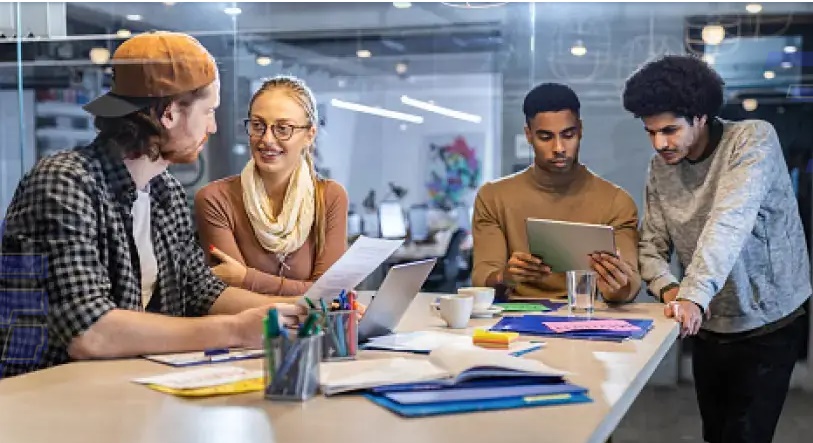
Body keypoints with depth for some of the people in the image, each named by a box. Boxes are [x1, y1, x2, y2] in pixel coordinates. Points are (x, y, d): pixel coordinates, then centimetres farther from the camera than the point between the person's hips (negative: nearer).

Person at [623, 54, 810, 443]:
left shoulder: (754, 139, -18)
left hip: (767, 324, -5)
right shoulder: (660, 167, -1)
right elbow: (652, 245, -1)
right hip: (708, 326, 5)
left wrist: (694, 295, -44)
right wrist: (669, 290, -22)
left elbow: (730, 223, -32)